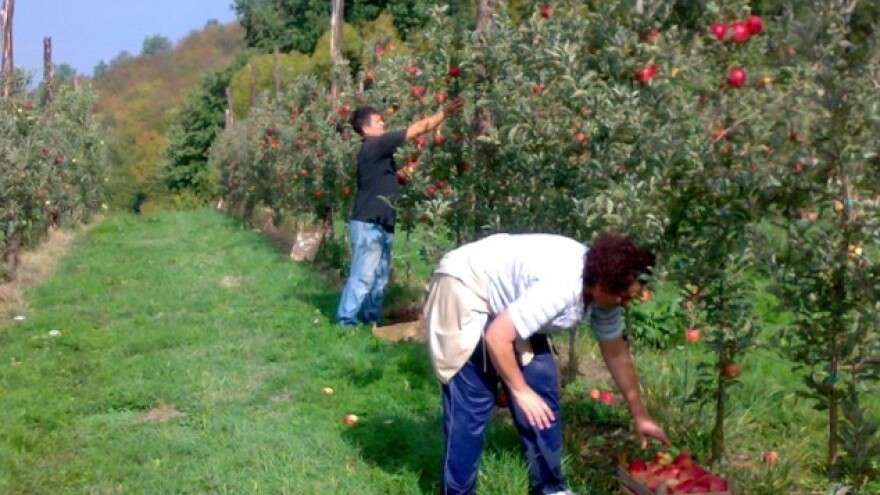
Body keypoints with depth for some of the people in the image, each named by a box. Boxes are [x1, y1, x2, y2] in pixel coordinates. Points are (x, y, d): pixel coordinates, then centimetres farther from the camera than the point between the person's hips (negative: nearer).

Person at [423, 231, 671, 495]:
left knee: (542, 385, 4)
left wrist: (640, 416, 10)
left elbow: (617, 354, 4)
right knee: (471, 403, -10)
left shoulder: (602, 289, -9)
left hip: (505, 297, 9)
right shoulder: (561, 288, -37)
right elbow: (496, 337, -33)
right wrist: (520, 390, -20)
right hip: (463, 288, -8)